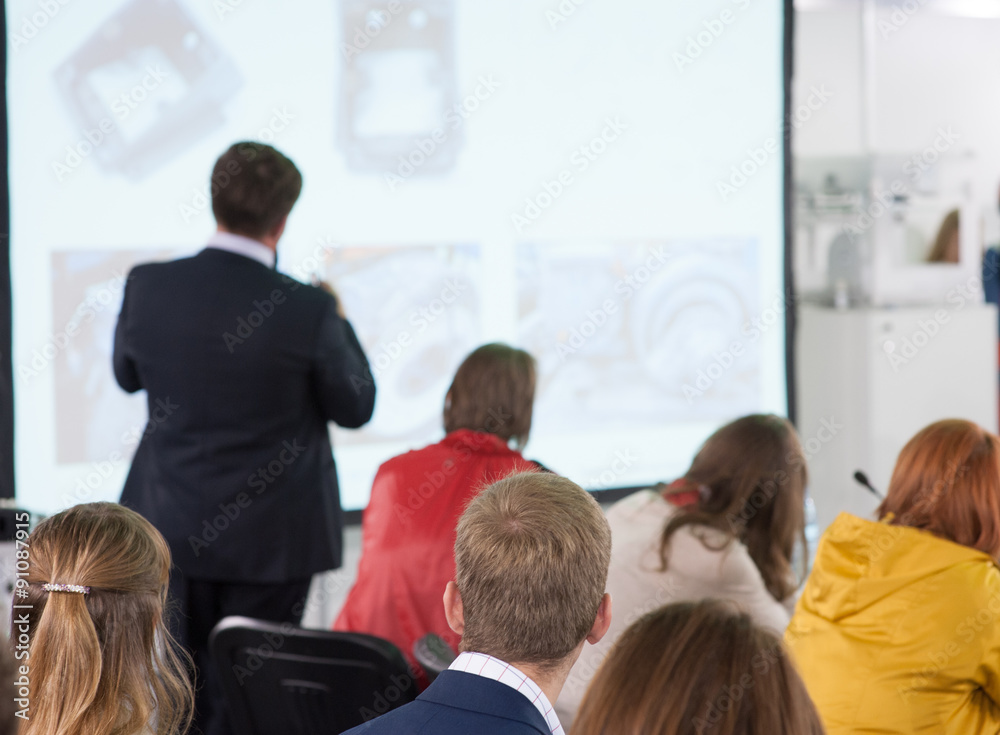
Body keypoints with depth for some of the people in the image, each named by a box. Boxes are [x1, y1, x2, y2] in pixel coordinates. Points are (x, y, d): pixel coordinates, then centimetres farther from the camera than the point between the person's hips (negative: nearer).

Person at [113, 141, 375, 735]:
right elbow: (356, 407, -3)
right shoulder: (308, 310, -18)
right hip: (270, 537, -3)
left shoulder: (148, 286, -9)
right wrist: (339, 324, 11)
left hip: (173, 526, 3)